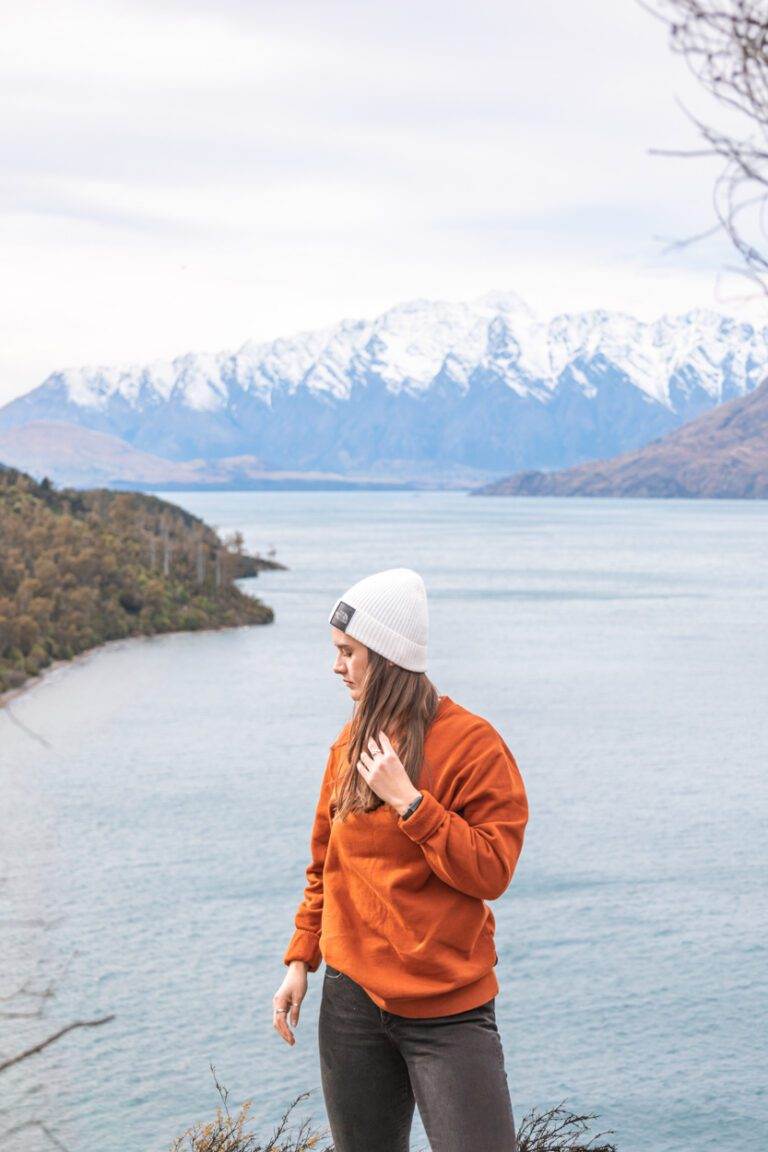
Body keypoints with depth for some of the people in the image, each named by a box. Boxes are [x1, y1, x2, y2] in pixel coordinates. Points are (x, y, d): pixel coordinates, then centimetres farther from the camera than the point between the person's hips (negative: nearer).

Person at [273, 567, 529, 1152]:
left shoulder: (470, 743, -9)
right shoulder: (350, 745, 10)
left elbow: (492, 872, -15)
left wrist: (408, 799, -18)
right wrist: (300, 960, 11)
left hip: (449, 1010, -6)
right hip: (352, 997, 6)